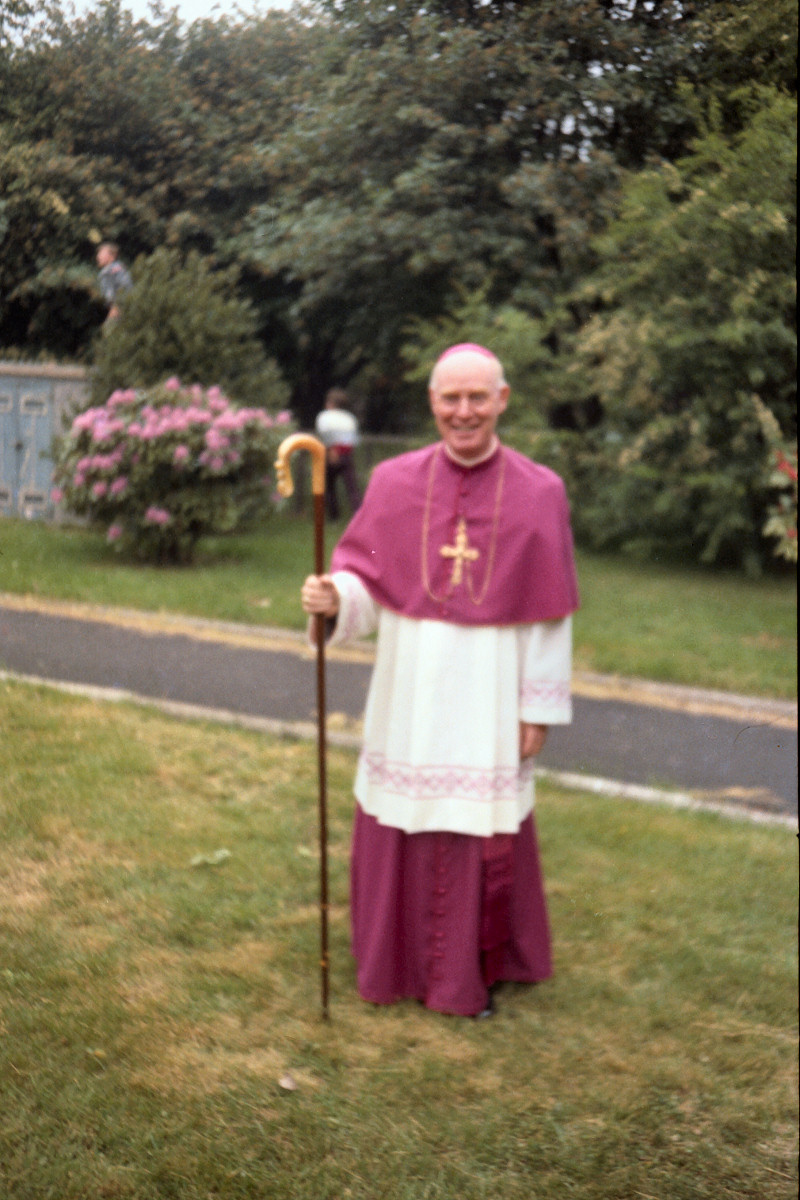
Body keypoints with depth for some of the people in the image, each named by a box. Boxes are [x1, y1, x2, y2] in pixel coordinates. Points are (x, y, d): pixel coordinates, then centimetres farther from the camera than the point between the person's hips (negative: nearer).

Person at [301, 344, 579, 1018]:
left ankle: (474, 969, 26)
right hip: (409, 686, 1)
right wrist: (332, 599, -24)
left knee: (482, 829, 7)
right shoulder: (395, 483, -1)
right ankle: (396, 963, 28)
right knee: (399, 827, 9)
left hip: (488, 692, -1)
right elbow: (365, 580, -1)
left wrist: (539, 708, -3)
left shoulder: (538, 493, -4)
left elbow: (549, 614, -2)